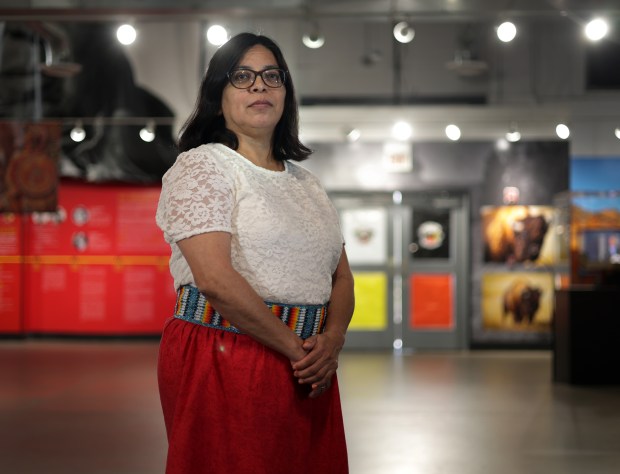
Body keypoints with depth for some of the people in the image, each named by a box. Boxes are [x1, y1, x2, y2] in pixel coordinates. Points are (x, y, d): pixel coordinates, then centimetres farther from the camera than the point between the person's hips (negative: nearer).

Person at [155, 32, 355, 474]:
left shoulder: (305, 181, 18)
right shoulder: (201, 166, -5)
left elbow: (341, 276, 15)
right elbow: (216, 279, -17)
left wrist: (331, 340, -6)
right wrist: (295, 346, -12)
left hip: (306, 371, 6)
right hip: (224, 363, -6)